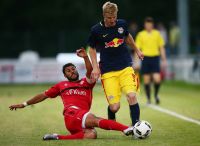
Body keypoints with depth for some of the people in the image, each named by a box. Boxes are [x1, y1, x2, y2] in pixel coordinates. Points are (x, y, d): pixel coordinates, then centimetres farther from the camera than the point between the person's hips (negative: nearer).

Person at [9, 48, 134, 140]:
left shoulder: (86, 82, 27)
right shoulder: (62, 85, 29)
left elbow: (90, 72, 4)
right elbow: (43, 95, 36)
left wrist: (85, 57, -15)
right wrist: (24, 104, 39)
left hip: (82, 121, 2)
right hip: (72, 114, -2)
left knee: (91, 135, -34)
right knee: (95, 120, -33)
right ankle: (127, 129, -52)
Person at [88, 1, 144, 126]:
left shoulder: (122, 24, 1)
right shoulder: (96, 30, -6)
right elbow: (92, 49, 8)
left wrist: (137, 50, 33)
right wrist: (95, 67, -2)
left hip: (125, 67, 2)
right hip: (108, 71, -2)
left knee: (132, 96, -22)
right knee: (114, 107, -9)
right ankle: (111, 123, 26)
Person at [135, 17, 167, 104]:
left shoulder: (157, 34, 6)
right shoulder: (141, 35, 3)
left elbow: (161, 48, 11)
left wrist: (164, 60, 7)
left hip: (155, 58, 0)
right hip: (145, 58, 0)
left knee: (157, 79, -11)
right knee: (146, 80, 1)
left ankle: (156, 95, 15)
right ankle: (148, 99, 13)